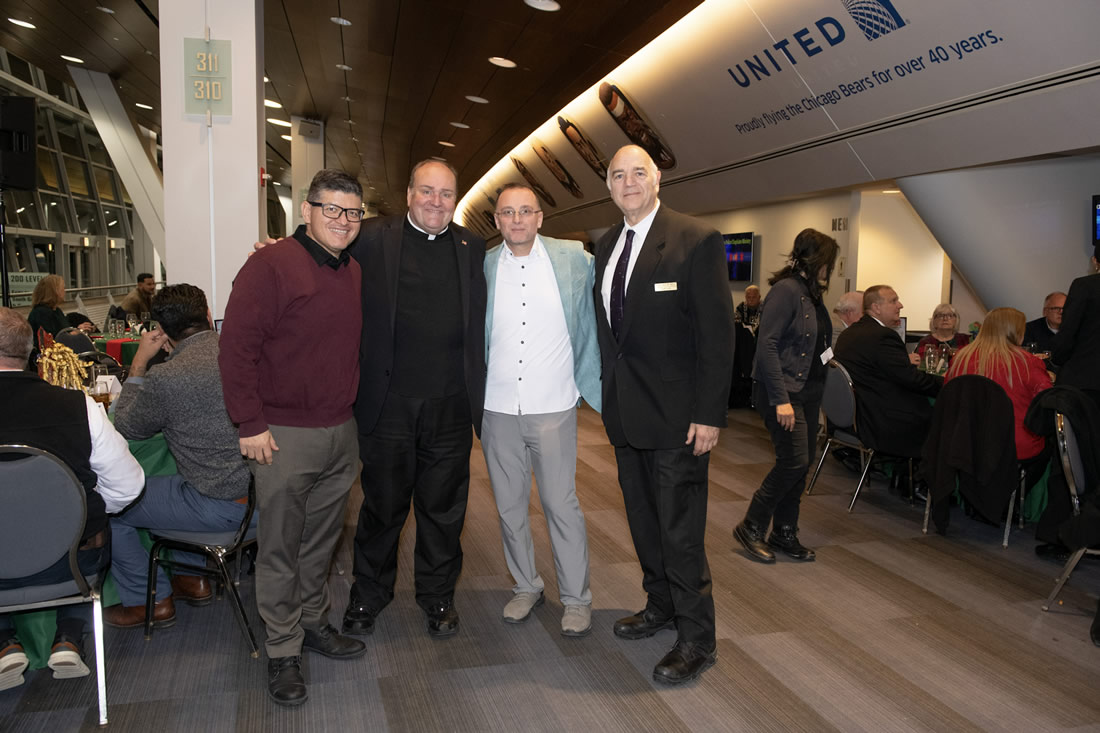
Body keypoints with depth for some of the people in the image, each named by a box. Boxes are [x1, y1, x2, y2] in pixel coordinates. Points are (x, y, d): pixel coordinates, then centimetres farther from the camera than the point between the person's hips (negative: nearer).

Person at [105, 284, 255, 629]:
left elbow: (124, 426, 3)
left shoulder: (164, 378, -18)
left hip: (221, 507, -7)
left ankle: (151, 601, 23)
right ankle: (193, 578, 38)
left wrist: (139, 362, 6)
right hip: (263, 493, 7)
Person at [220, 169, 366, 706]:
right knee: (280, 549, 5)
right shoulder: (271, 265, -11)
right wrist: (251, 425, -15)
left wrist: (349, 408, 14)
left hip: (340, 431, 6)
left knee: (321, 540, 18)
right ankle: (283, 651, 19)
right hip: (284, 435, -6)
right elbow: (237, 345, -14)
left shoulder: (354, 273, 11)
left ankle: (313, 622, 35)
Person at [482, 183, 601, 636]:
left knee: (561, 505, 3)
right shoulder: (482, 266, 3)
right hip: (497, 408, 2)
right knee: (509, 506, 13)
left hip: (553, 407, -2)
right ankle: (526, 586, 33)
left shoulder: (574, 259, -1)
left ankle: (577, 597, 21)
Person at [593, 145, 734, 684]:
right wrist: (608, 393, 8)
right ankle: (660, 606, 37)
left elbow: (717, 331, -13)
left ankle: (696, 639, 15)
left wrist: (709, 414, -17)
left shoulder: (697, 241, -10)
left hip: (676, 415, -7)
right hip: (625, 412, 7)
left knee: (680, 529, -1)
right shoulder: (606, 246, 11)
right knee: (643, 519, 18)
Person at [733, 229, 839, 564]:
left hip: (807, 392, 9)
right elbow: (767, 345, -21)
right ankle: (751, 528, 4)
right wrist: (780, 399, -23)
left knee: (801, 464, 10)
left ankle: (784, 533, 23)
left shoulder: (812, 294, 13)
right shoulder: (786, 290, -14)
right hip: (783, 391, -9)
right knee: (793, 460, -11)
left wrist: (830, 356, 2)